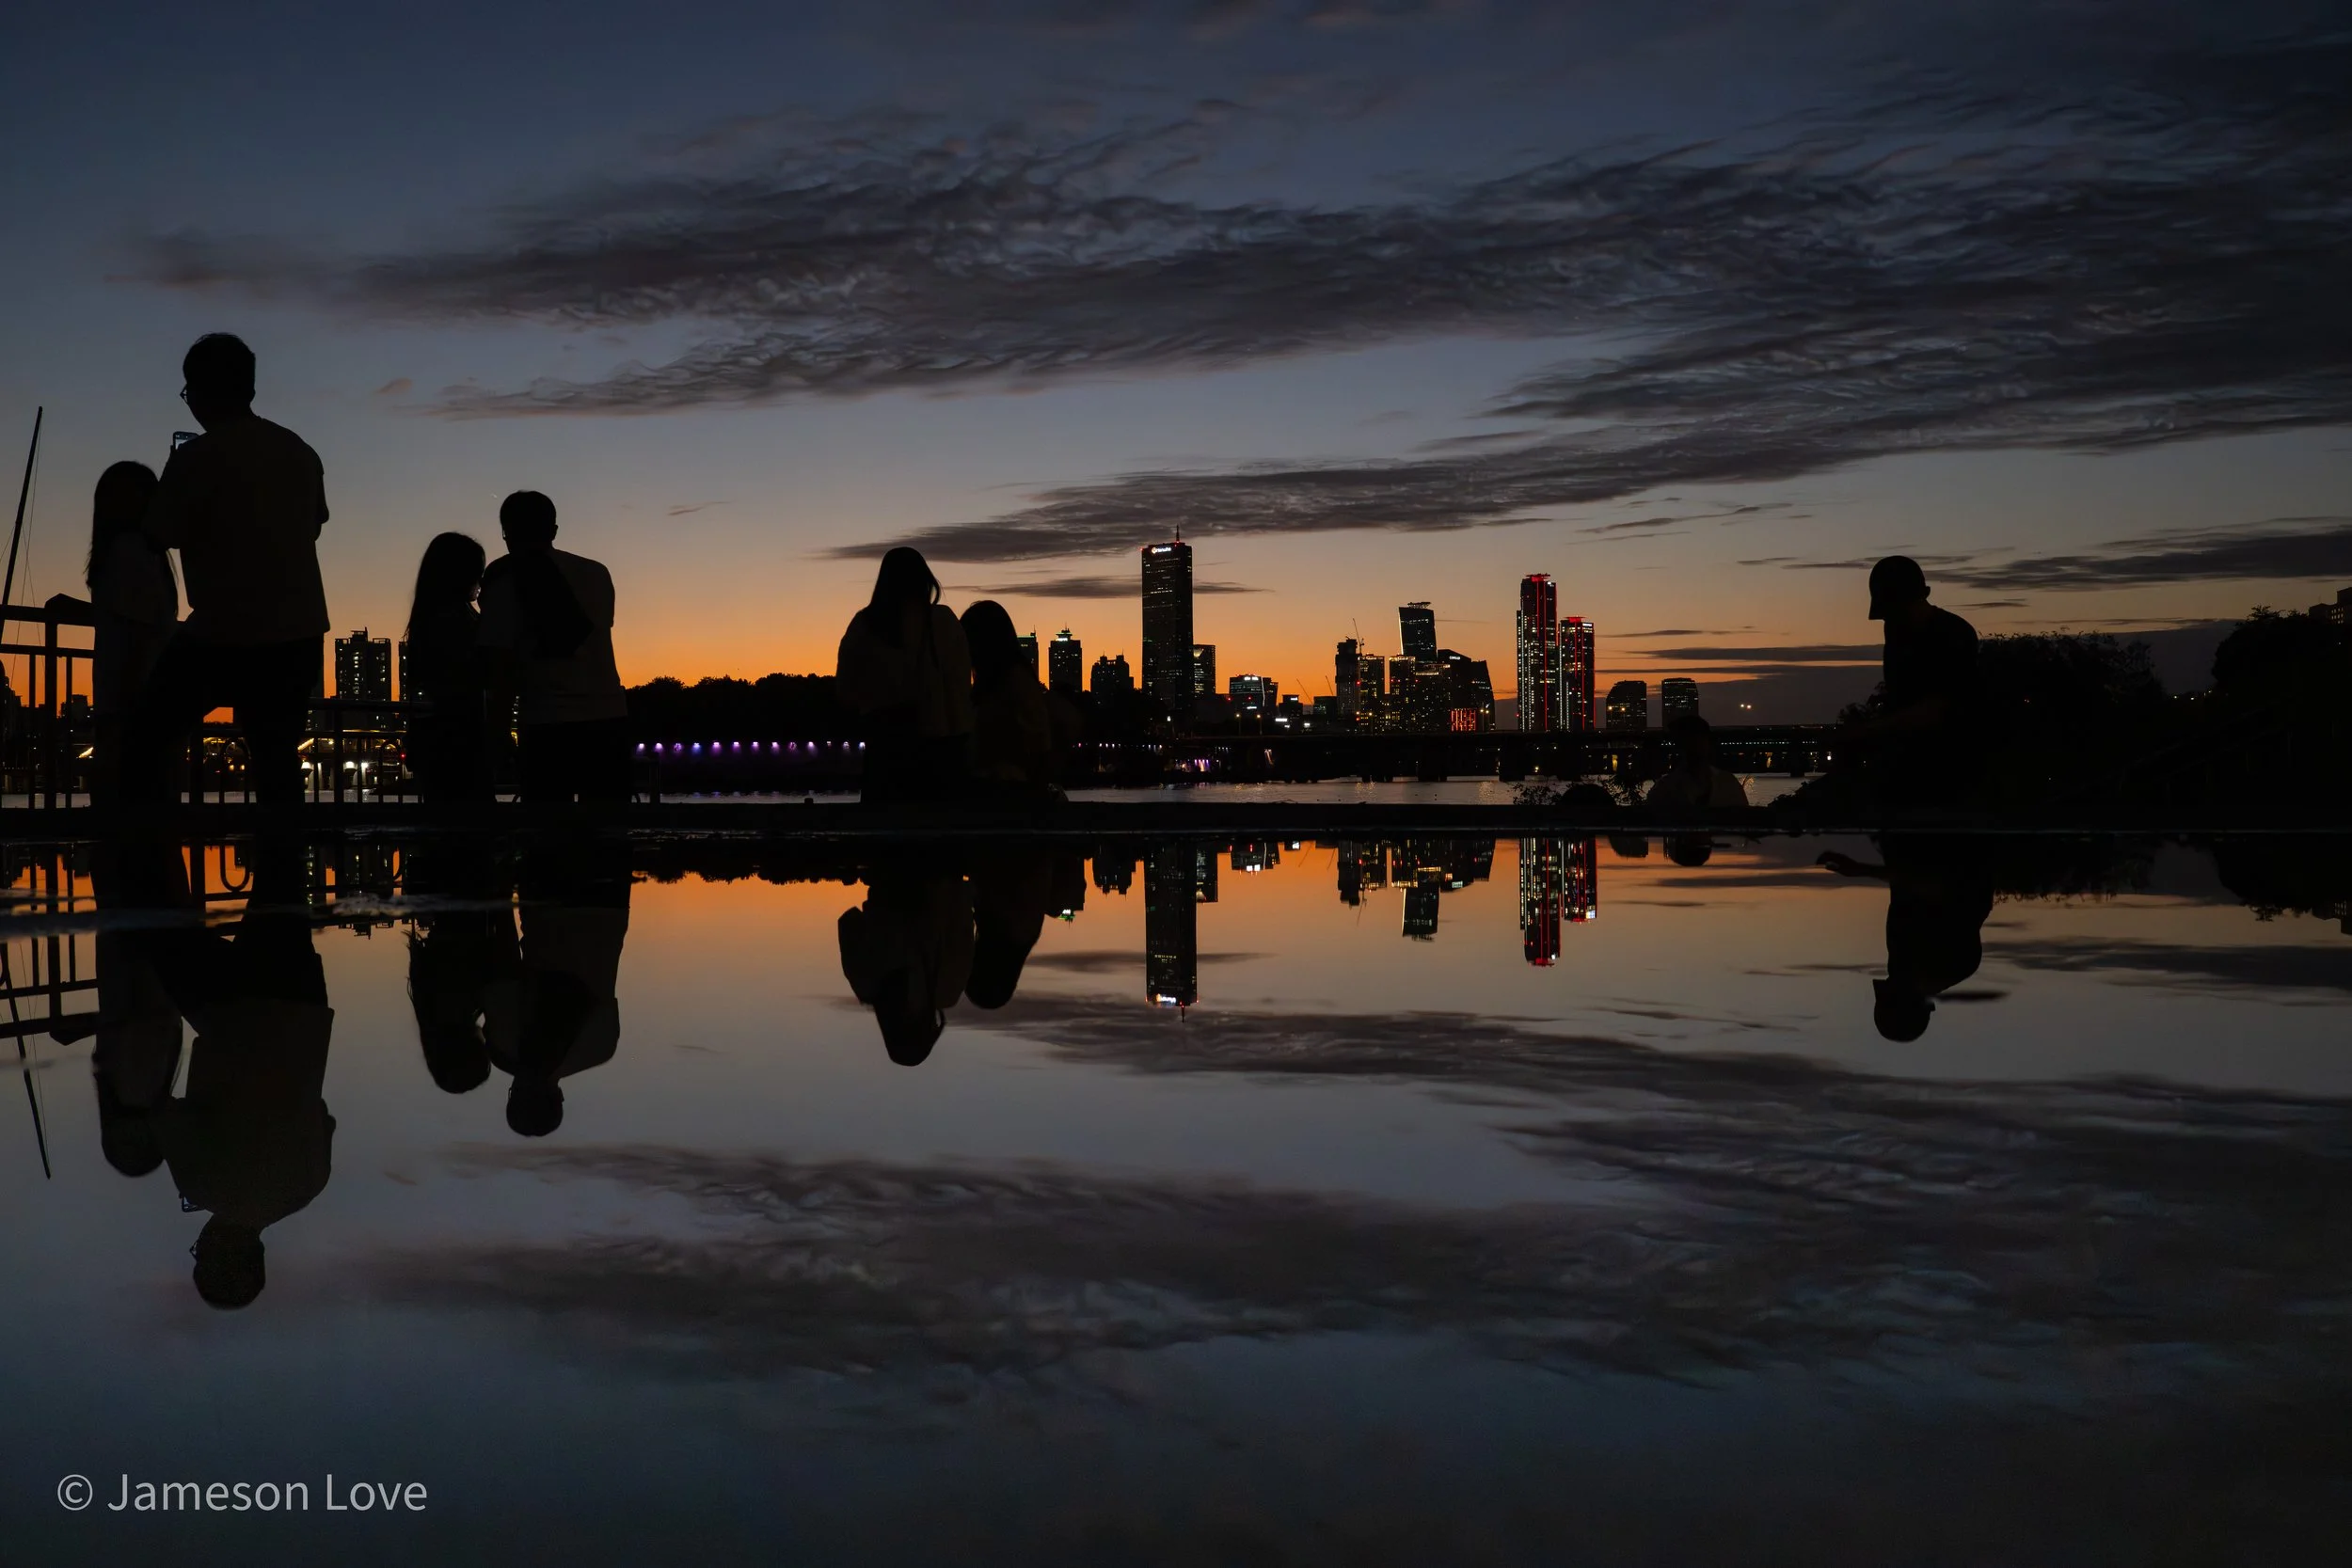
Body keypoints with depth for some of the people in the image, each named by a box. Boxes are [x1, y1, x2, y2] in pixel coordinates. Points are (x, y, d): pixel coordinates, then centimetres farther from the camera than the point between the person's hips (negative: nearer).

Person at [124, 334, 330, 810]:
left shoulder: (196, 459, -12)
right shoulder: (299, 453, 5)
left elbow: (158, 535, -4)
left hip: (225, 635, -5)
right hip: (300, 633, 5)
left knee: (150, 736, 11)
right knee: (275, 753, 14)